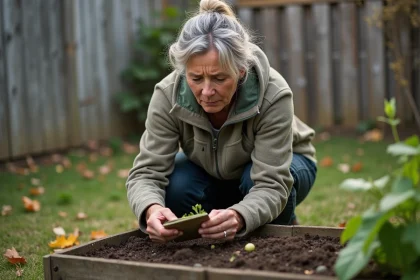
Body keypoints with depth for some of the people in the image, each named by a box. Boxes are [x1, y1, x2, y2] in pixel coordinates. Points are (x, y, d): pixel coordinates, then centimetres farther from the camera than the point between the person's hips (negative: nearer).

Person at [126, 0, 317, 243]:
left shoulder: (273, 95, -37)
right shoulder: (168, 95, -31)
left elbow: (271, 184, -41)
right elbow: (147, 172, -31)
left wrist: (238, 217, -63)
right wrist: (152, 210, -54)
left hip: (282, 164, -1)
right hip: (213, 175, 2)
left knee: (254, 181, -35)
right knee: (175, 188, -29)